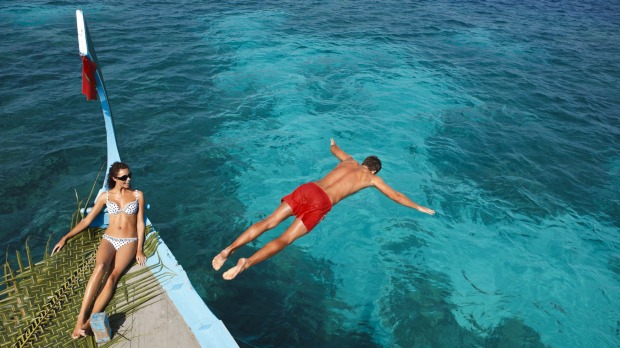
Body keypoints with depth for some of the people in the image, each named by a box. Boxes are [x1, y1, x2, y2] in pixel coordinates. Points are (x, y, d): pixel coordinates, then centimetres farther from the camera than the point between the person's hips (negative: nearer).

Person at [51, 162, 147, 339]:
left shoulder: (138, 195, 5)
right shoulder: (105, 196, 8)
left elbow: (140, 223, 3)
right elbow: (87, 220, 12)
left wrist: (139, 250, -4)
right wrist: (65, 237, 6)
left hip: (129, 241, -1)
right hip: (109, 239, 1)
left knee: (112, 276, -25)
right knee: (100, 266, -32)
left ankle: (89, 323, -34)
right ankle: (80, 318, -33)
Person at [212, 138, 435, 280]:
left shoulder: (349, 161, 30)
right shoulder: (372, 178, 18)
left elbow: (333, 149, 52)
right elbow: (397, 197, 25)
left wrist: (333, 143, 77)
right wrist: (419, 208, 39)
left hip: (307, 188, 5)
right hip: (321, 203, -5)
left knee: (268, 223, 0)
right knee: (285, 239, -11)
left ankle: (229, 249, -12)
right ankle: (246, 263, -28)